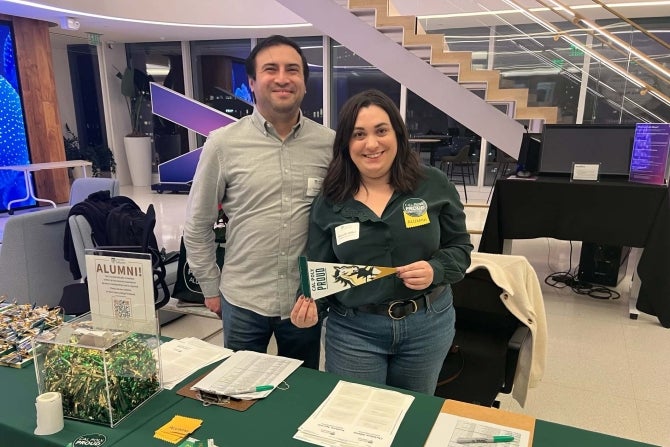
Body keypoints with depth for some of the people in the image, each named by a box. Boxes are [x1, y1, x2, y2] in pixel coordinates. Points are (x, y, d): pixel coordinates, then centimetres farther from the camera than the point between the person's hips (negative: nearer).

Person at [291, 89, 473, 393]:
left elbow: (460, 247, 1)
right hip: (353, 331, 0)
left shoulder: (434, 185, -5)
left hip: (428, 325, 1)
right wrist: (310, 304, -19)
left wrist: (436, 270, -18)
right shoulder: (329, 201, -5)